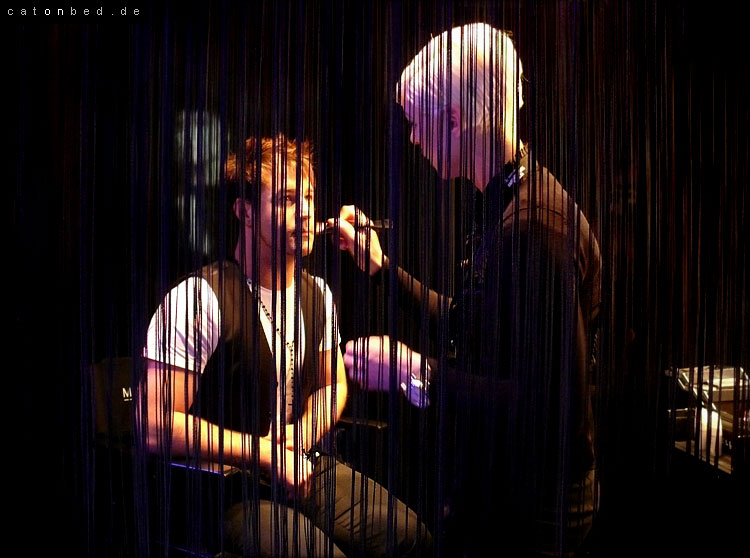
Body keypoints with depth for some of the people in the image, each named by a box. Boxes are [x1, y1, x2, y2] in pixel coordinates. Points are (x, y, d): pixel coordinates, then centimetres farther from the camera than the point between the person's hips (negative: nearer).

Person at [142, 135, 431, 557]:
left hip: (306, 467, 6)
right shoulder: (200, 297, -17)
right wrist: (268, 453, -15)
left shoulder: (317, 293, 5)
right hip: (228, 487, -6)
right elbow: (158, 424, -19)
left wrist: (299, 436, -4)